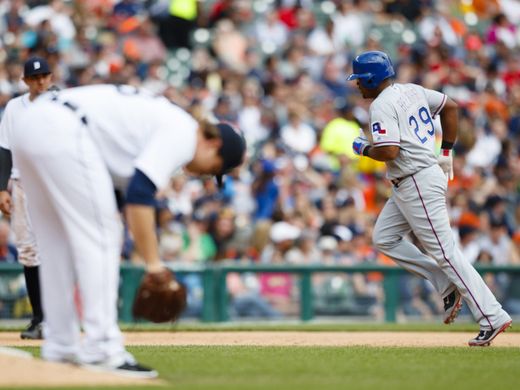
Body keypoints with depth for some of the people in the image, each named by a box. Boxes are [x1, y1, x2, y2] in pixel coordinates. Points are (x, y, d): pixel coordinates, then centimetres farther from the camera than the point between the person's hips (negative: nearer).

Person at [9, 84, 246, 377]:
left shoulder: (159, 120, 26)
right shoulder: (183, 133, -2)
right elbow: (140, 193, -14)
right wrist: (153, 262, -12)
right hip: (64, 132, -10)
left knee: (58, 246, 15)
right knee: (99, 239, -6)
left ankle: (60, 348, 19)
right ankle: (102, 350, -9)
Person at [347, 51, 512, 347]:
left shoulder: (382, 105, -15)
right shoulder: (412, 91, 13)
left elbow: (389, 151, -26)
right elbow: (450, 106, 21)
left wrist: (364, 148, -5)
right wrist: (446, 151, 22)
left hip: (419, 184, -10)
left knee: (445, 251, -8)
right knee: (384, 238, 15)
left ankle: (493, 318, -9)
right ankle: (448, 286, 12)